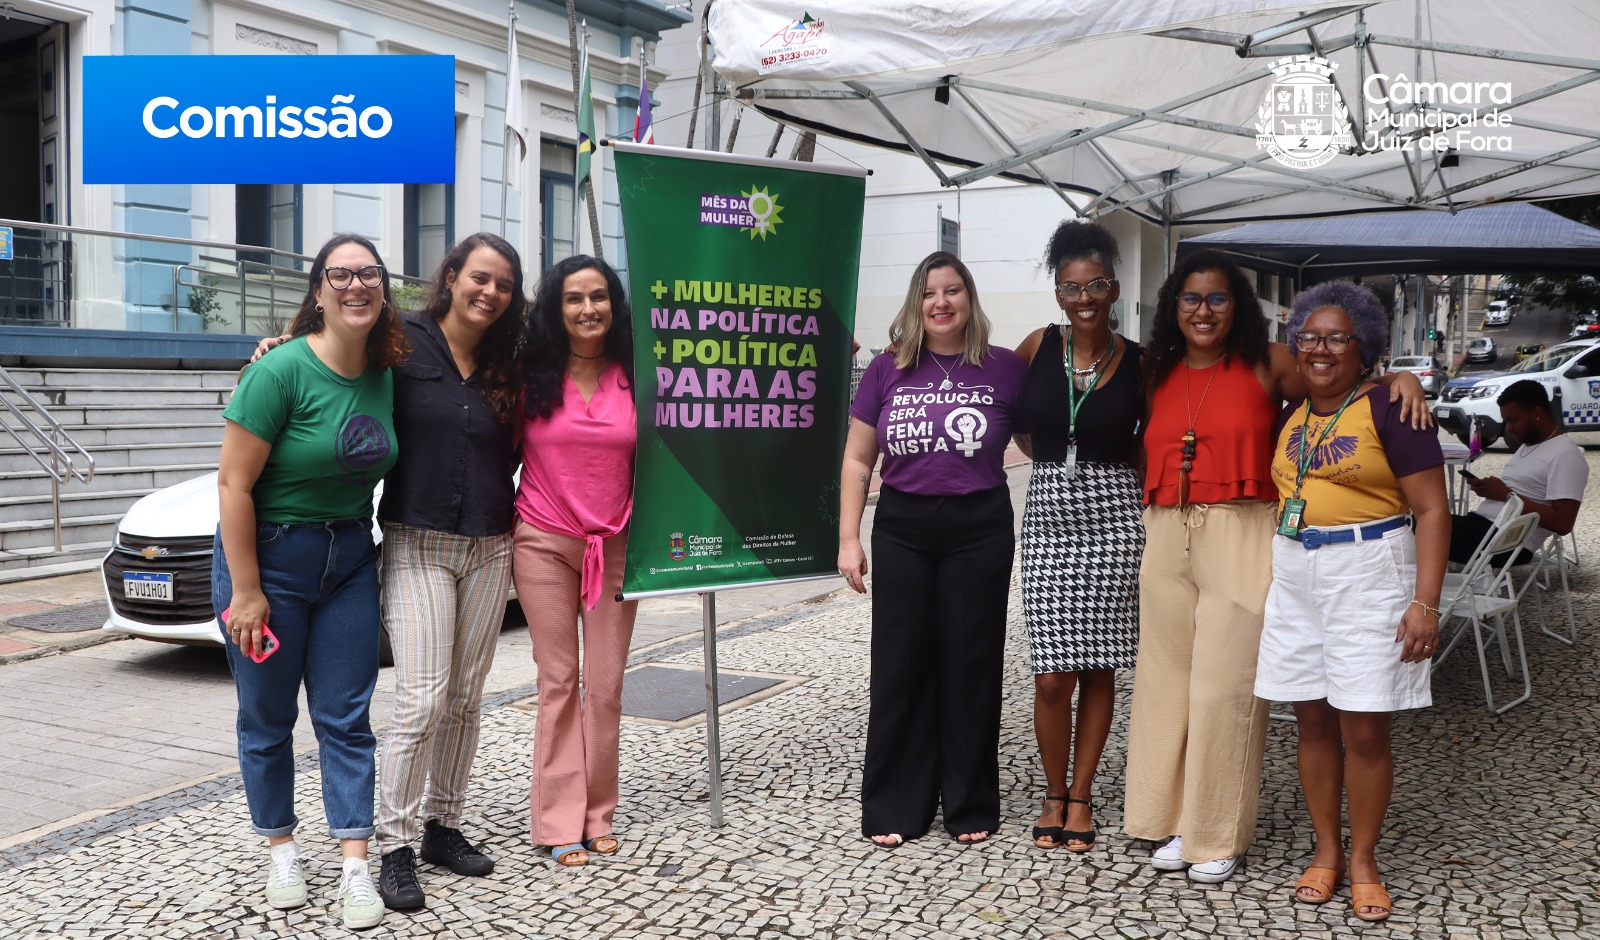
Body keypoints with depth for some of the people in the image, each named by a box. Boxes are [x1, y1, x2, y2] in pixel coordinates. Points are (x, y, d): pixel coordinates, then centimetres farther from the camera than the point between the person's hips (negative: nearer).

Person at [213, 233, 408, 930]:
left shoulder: (385, 376, 1)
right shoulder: (282, 370, -17)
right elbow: (234, 484, -17)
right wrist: (244, 591, -17)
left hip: (349, 556, 5)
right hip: (270, 554, -5)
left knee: (346, 717, 4)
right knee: (267, 717, 8)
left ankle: (355, 867, 8)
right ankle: (281, 849, 27)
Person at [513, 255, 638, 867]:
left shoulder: (634, 377, 3)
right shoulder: (532, 376, 0)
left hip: (614, 545, 1)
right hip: (544, 542, -1)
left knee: (606, 686, 3)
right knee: (559, 681, 1)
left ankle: (597, 815, 15)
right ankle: (560, 823, 8)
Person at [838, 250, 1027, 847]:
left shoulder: (1005, 369, 0)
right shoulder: (887, 371, 3)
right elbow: (857, 460, 6)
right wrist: (848, 538, 1)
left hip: (979, 530, -1)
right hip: (902, 530, 1)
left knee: (971, 665, 6)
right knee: (899, 665, 6)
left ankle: (971, 805, 21)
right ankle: (893, 808, 17)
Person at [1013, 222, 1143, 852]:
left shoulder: (1138, 362, 1)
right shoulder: (1039, 346, 2)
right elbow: (1013, 419, 17)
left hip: (1113, 517, 0)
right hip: (1049, 512, 0)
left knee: (1098, 668, 5)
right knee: (1052, 674, -2)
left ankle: (1081, 794, 21)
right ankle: (1054, 793, 19)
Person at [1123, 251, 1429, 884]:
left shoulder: (1269, 364, 0)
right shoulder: (1158, 375, 12)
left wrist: (1401, 379, -15)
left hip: (1240, 540, -4)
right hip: (1166, 539, 4)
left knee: (1225, 687, -2)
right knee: (1168, 680, 8)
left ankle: (1220, 837, 11)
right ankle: (1178, 820, 22)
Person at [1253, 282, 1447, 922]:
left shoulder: (1388, 408, -6)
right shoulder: (1289, 416, 12)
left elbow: (1432, 509, -8)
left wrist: (1425, 602, -15)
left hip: (1368, 575, -5)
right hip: (1295, 577, 5)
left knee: (1364, 728, -1)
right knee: (1313, 721, 9)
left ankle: (1363, 860, 15)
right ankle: (1326, 852, 21)